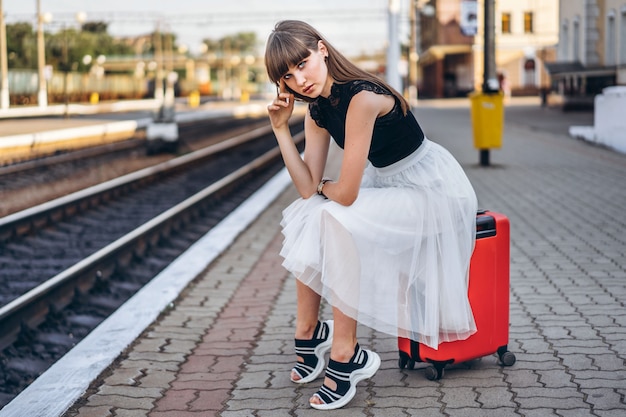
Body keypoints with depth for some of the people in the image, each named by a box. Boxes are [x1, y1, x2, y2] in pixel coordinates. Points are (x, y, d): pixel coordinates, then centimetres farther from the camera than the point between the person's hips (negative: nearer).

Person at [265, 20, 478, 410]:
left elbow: (346, 193, -26)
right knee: (310, 215, -5)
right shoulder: (318, 110, -1)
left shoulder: (362, 98, -28)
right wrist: (281, 128, -9)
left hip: (433, 189, -9)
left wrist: (324, 187, -3)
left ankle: (344, 356, -17)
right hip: (388, 187, 9)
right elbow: (309, 189, -6)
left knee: (339, 221, -25)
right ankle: (308, 333, 3)